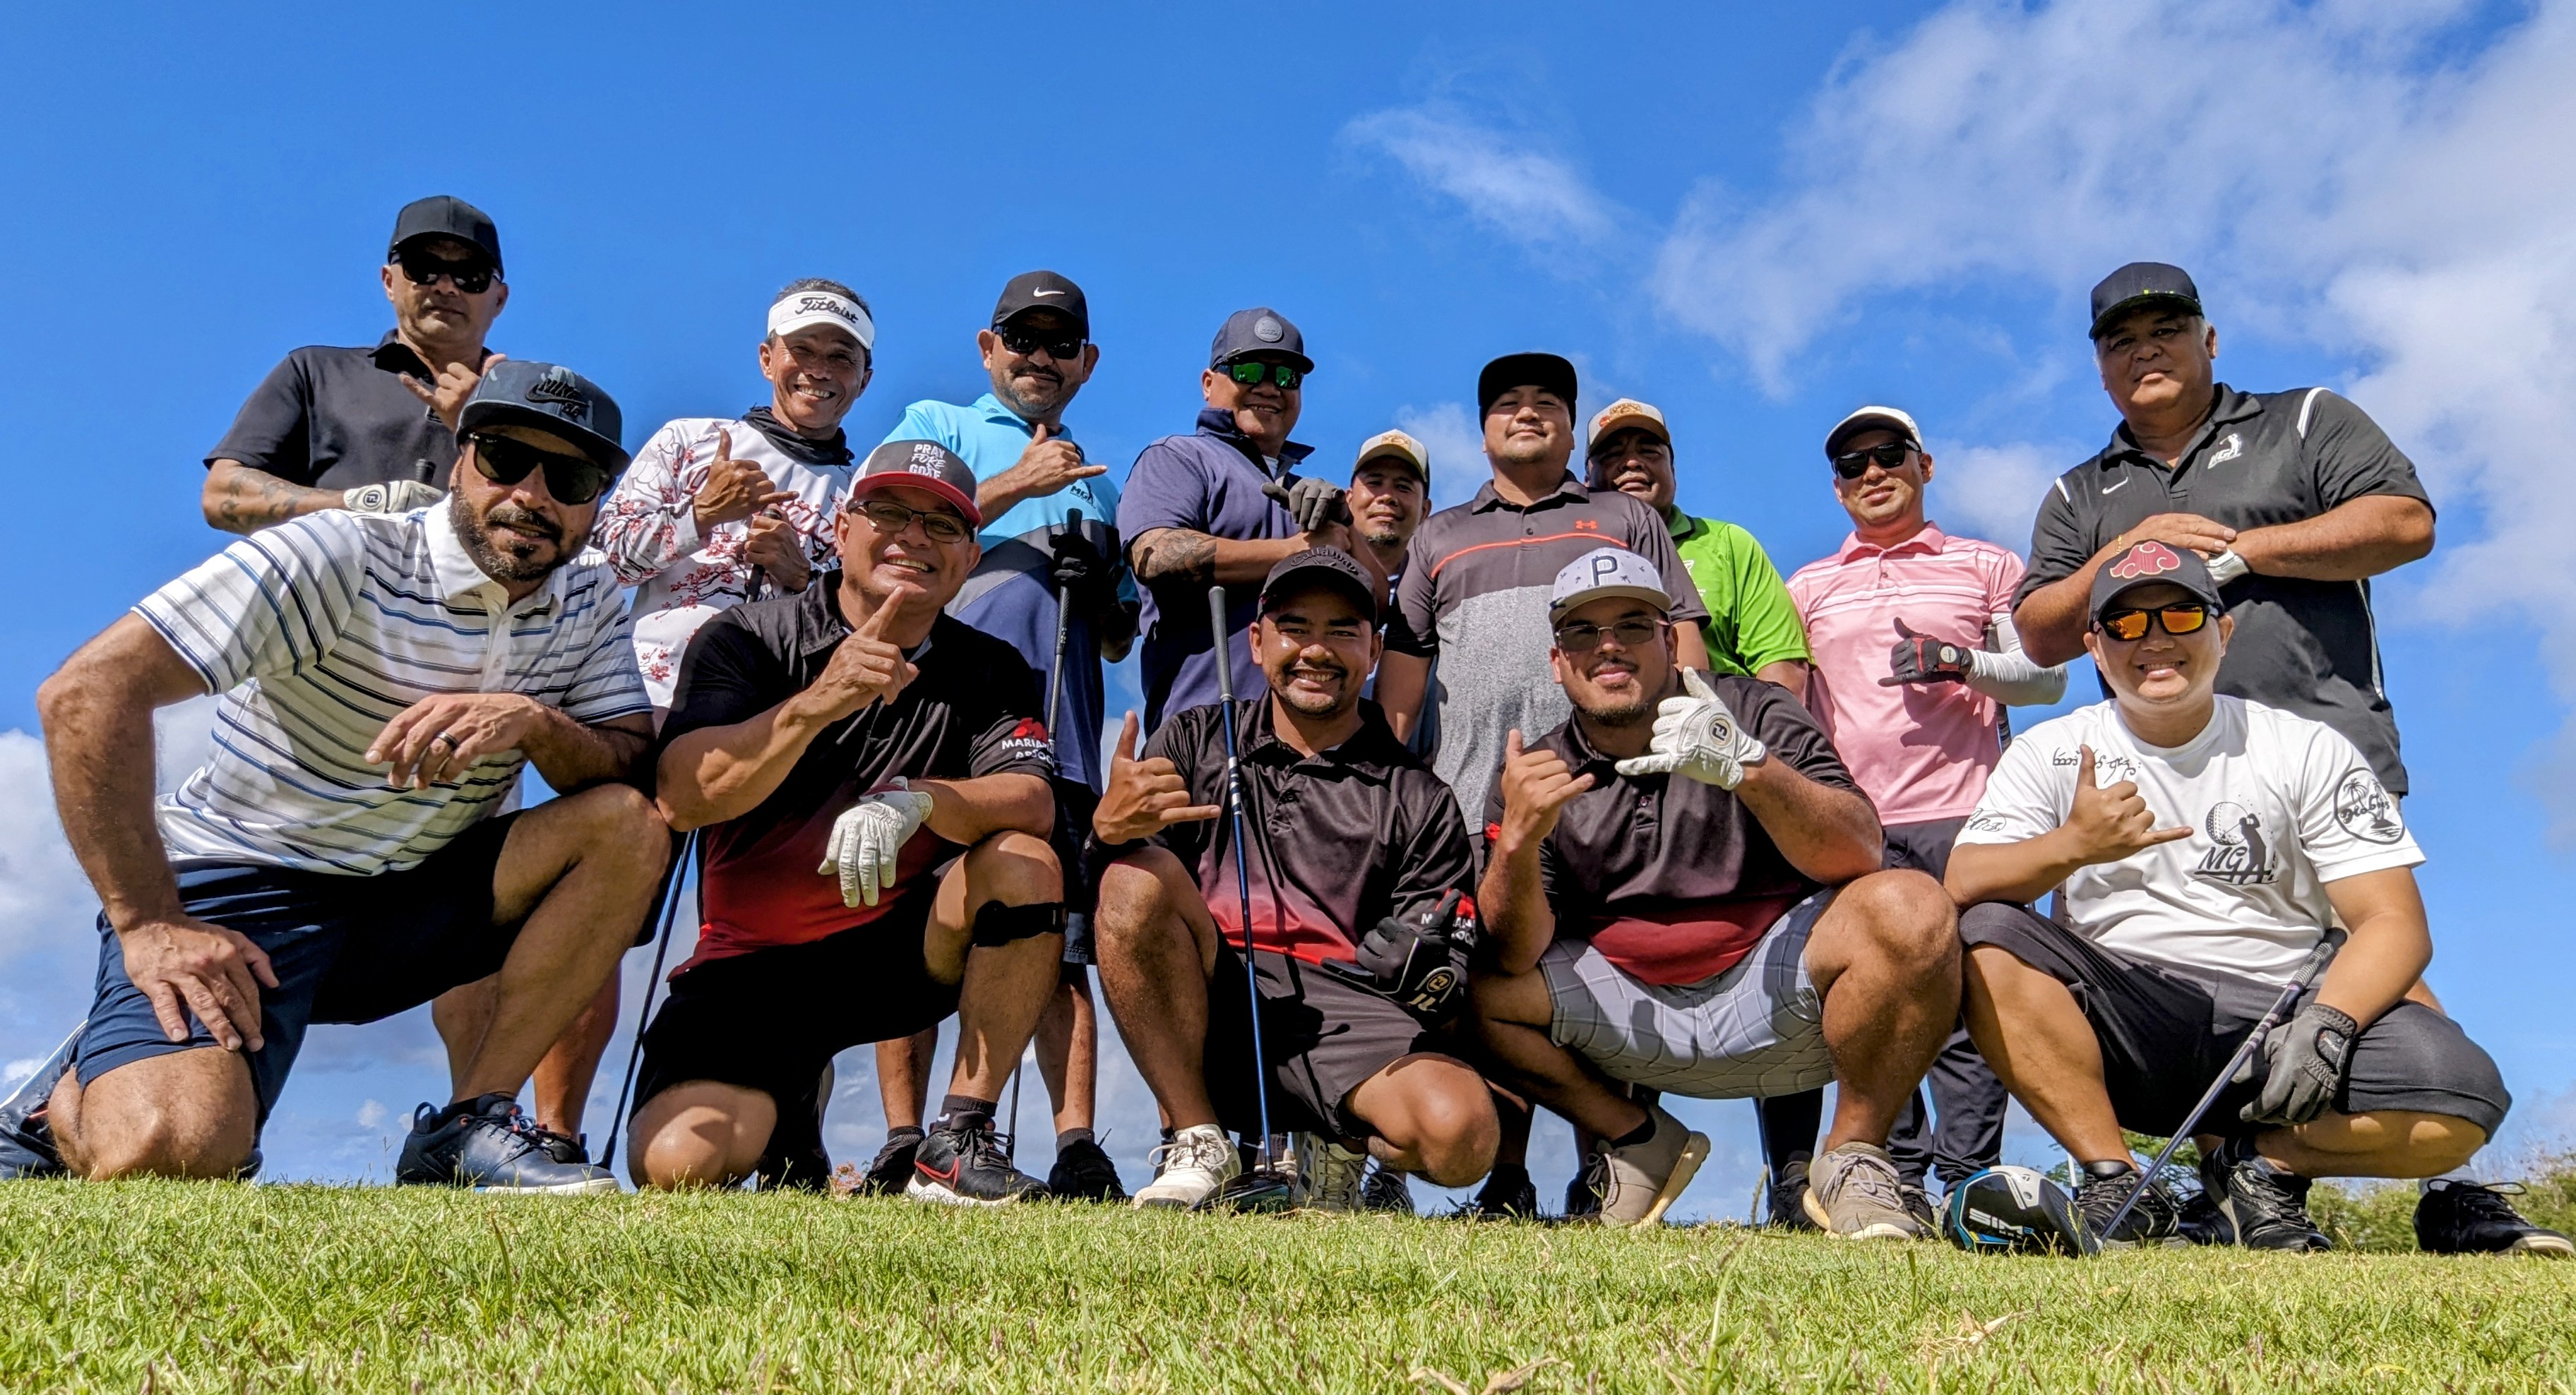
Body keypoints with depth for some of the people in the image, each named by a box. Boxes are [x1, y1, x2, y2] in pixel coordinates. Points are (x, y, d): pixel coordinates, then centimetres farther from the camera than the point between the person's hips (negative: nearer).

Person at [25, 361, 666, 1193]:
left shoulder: (589, 604, 2)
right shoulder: (342, 558, -15)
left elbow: (637, 769, -5)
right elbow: (86, 693, -20)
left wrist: (535, 722, -26)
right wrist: (148, 926, -22)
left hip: (408, 905, 5)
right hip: (238, 894, -4)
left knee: (630, 826, -16)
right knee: (171, 1152, -28)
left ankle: (466, 1126, -12)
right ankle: (77, 1098, 12)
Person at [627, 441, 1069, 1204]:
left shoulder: (989, 670, 2)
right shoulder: (745, 640, -4)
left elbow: (1032, 805, -16)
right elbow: (681, 800, -19)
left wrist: (915, 800, -35)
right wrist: (815, 705, -33)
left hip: (900, 949, 2)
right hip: (753, 964, -1)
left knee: (1024, 865, -26)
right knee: (679, 1163, -22)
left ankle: (959, 1142, -16)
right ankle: (790, 1109, 15)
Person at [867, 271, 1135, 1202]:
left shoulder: (1099, 487, 29)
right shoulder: (936, 427, 19)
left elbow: (1119, 645, 27)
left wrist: (1103, 593, 3)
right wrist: (1022, 485, -2)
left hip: (1058, 736, 3)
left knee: (1061, 944, -4)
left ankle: (1077, 1149, -7)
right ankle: (903, 1146, 0)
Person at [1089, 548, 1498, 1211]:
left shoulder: (1419, 798, 13)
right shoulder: (1196, 741, 15)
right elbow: (1123, 884, 1)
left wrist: (1430, 973, -16)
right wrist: (1110, 825, -23)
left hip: (1348, 1015, -1)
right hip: (1204, 1013, 1)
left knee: (1461, 1133, -30)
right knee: (1137, 879, -26)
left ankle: (1341, 1145, 8)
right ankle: (1198, 1145, -13)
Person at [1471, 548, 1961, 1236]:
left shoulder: (1756, 714, -1)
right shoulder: (1536, 777, 2)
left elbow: (1861, 856, -16)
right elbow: (1518, 955, -10)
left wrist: (1747, 767, -32)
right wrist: (1518, 839, -30)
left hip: (1771, 986, -2)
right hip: (1634, 1016, 2)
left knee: (1908, 907, -28)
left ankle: (1854, 1160, -8)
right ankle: (1640, 1139, 6)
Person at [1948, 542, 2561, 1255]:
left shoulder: (2310, 751, 5)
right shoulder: (2051, 753, 4)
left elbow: (2393, 921, -3)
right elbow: (1963, 885, -10)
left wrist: (2328, 1021, -23)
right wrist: (2074, 846, -30)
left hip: (2276, 1018, 0)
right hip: (2118, 1026, 0)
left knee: (2461, 1099, -27)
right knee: (1988, 936, -28)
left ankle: (2259, 1162, 2)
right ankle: (2116, 1183, -17)